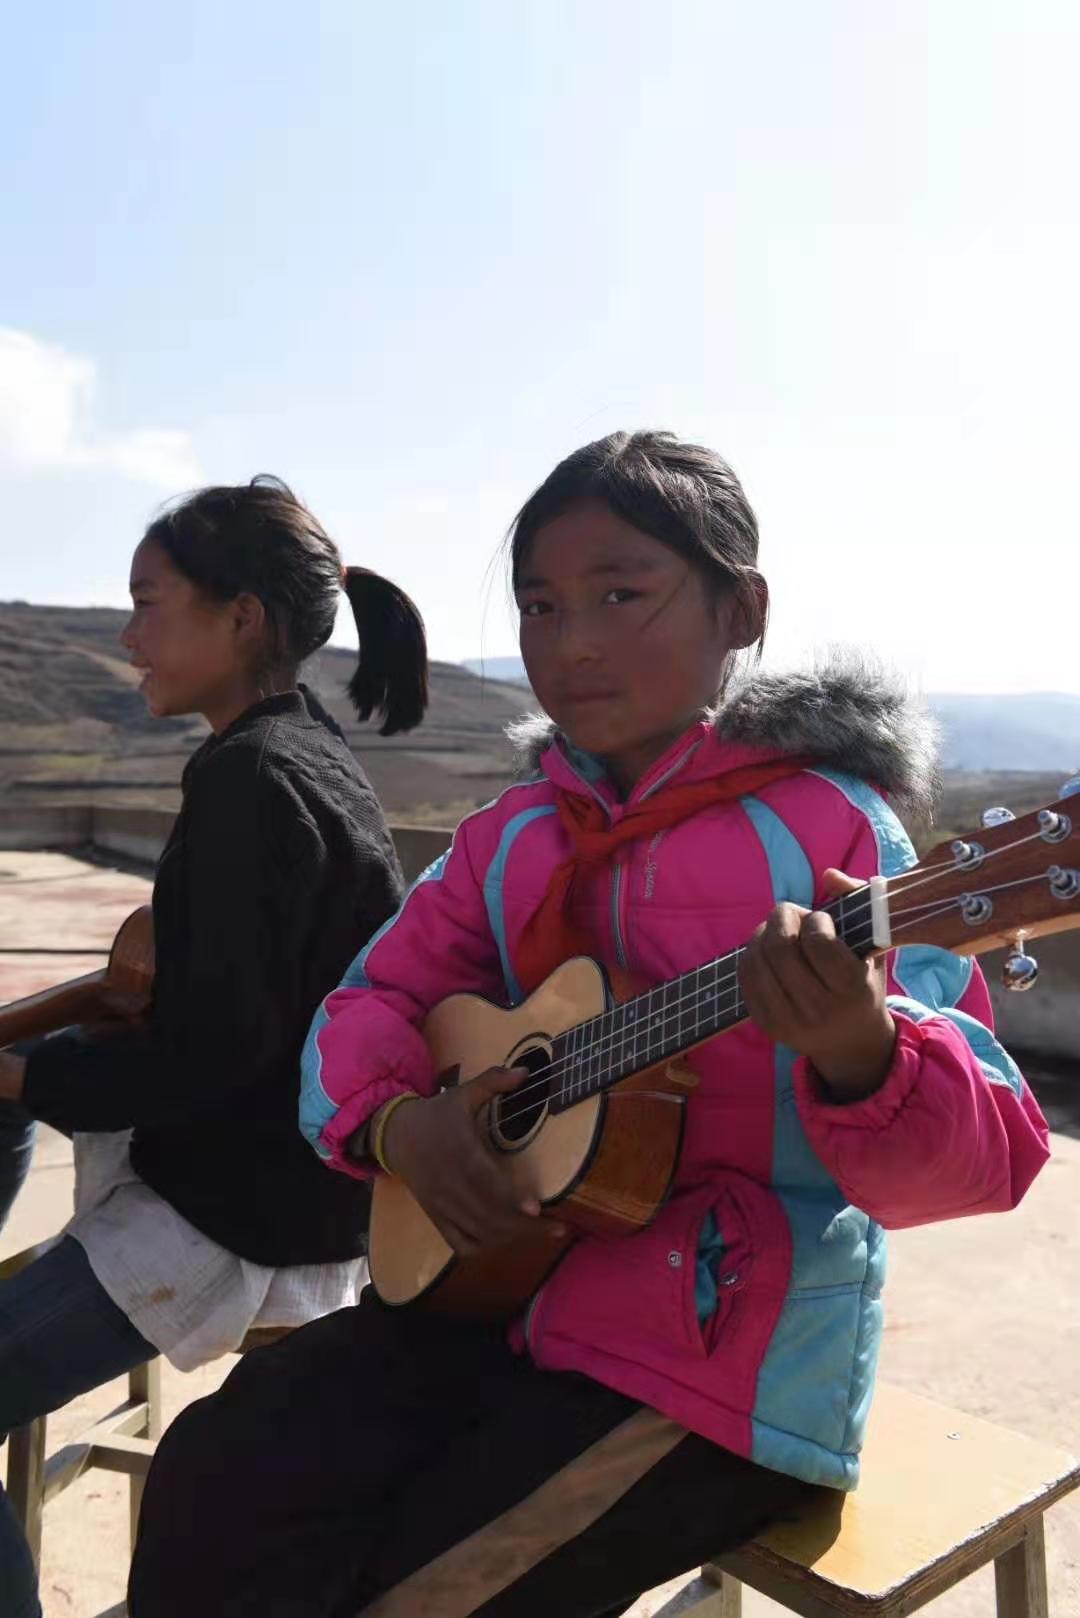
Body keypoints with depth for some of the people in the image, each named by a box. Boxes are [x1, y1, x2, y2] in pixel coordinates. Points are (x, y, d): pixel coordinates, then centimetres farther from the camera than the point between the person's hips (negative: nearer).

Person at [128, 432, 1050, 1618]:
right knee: (209, 1493, -6)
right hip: (502, 1290, 5)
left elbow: (987, 1154, -17)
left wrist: (856, 1048, -39)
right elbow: (372, 999, 10)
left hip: (729, 1357, -5)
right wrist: (397, 1125, -12)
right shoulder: (513, 837, 3)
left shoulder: (829, 825, -14)